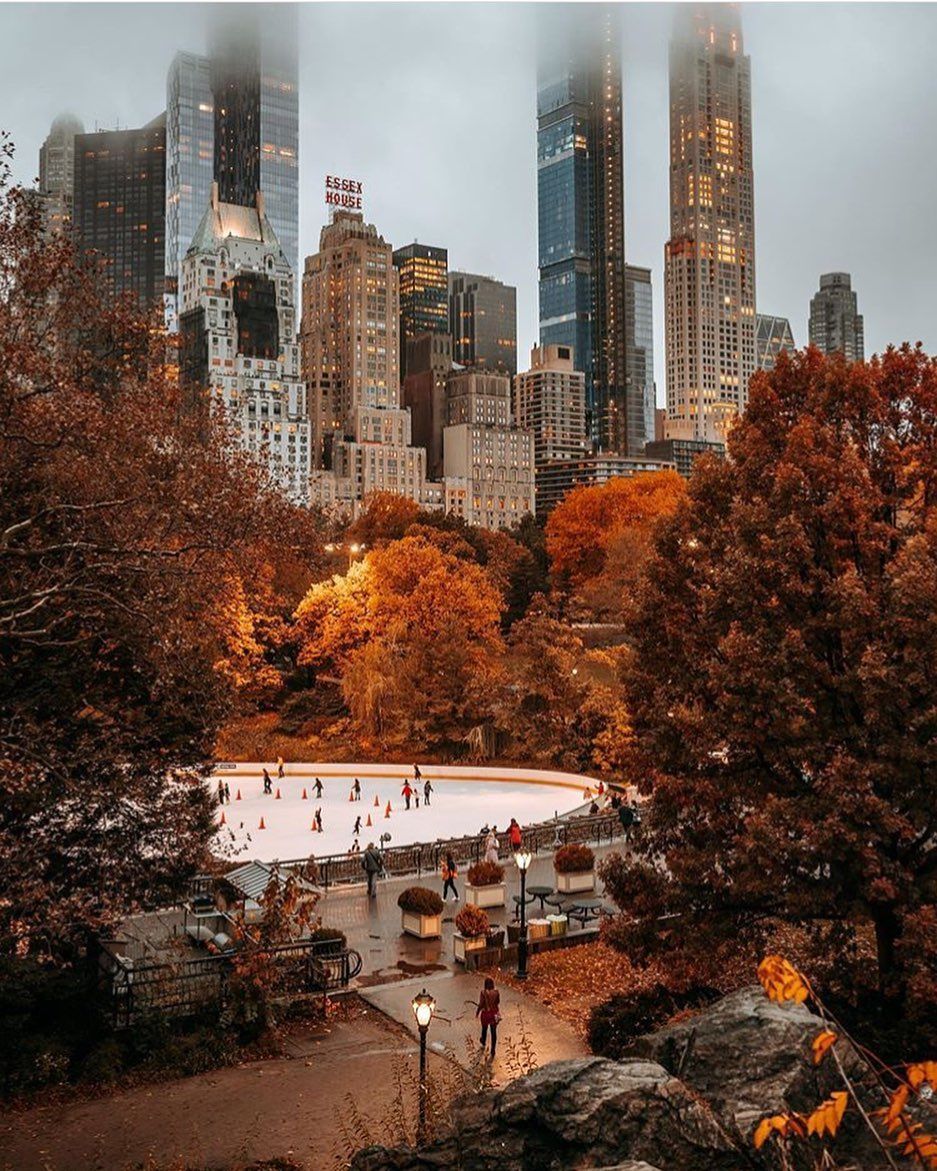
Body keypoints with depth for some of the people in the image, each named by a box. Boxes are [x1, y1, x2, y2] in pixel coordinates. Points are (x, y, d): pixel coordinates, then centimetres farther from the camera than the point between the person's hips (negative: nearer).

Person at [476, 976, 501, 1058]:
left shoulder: (483, 992, -24)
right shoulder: (496, 992, -15)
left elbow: (481, 1005, -17)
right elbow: (498, 1002, 1)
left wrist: (477, 1012, -1)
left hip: (486, 1013, -2)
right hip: (494, 1013, 2)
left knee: (484, 1029, 25)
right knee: (493, 1031, 14)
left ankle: (483, 1043, 52)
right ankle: (493, 1050, 19)